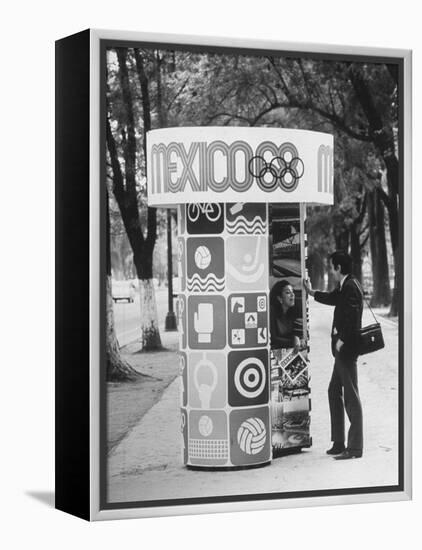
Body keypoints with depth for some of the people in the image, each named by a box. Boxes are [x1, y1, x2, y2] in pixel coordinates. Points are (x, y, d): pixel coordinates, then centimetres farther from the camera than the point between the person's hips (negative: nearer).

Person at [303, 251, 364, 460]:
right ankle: (338, 443, 22)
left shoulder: (350, 287, -17)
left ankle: (355, 447, -3)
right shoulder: (344, 286, 13)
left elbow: (352, 317, -27)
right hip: (342, 350, 11)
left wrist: (342, 340, -19)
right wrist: (311, 292, 47)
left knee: (351, 396, -6)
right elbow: (333, 298, 34)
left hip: (346, 349, -11)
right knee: (334, 392, 16)